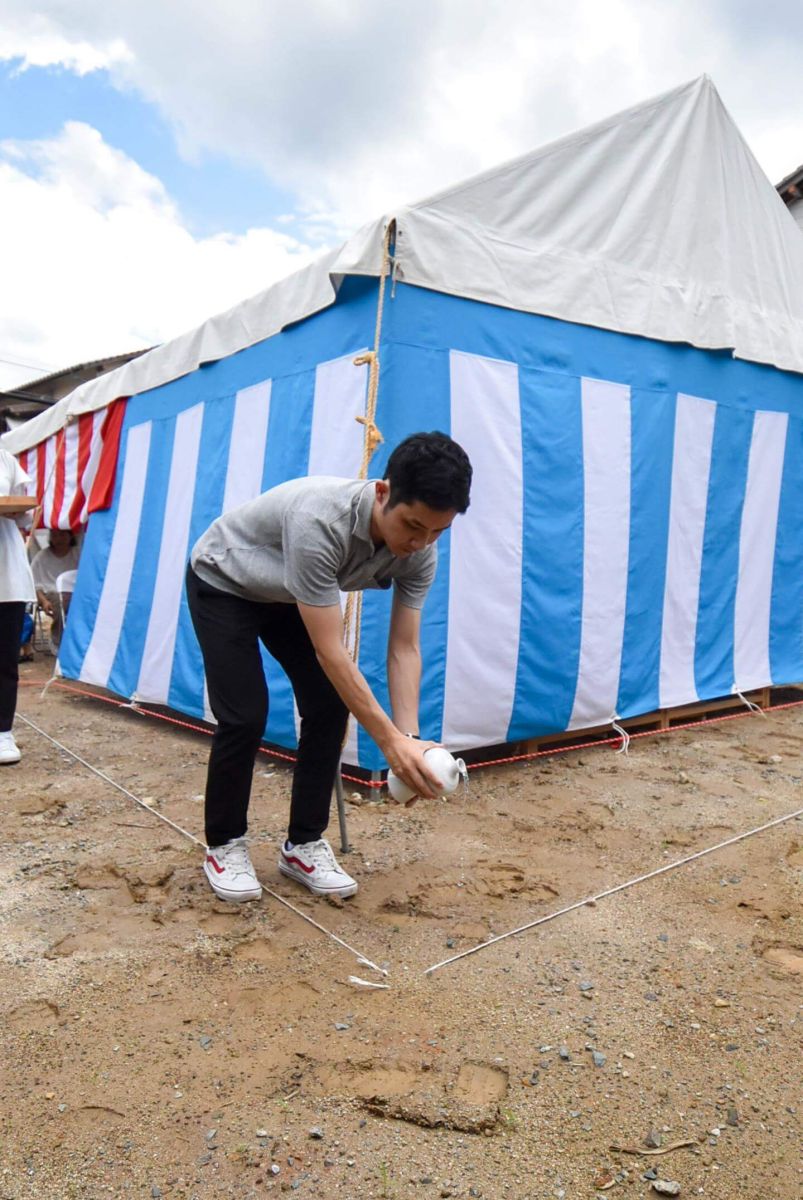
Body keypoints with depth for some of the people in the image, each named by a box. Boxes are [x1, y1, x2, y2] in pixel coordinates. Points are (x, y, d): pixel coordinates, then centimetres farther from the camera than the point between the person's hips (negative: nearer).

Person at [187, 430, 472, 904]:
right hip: (222, 585, -6)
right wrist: (391, 740, -39)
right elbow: (330, 652, -41)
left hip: (288, 596, 6)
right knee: (246, 716, -15)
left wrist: (410, 736, -28)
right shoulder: (319, 522, -44)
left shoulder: (419, 551, -23)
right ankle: (224, 846, 10)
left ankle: (304, 844, 10)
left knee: (331, 707, -6)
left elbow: (405, 648, -17)